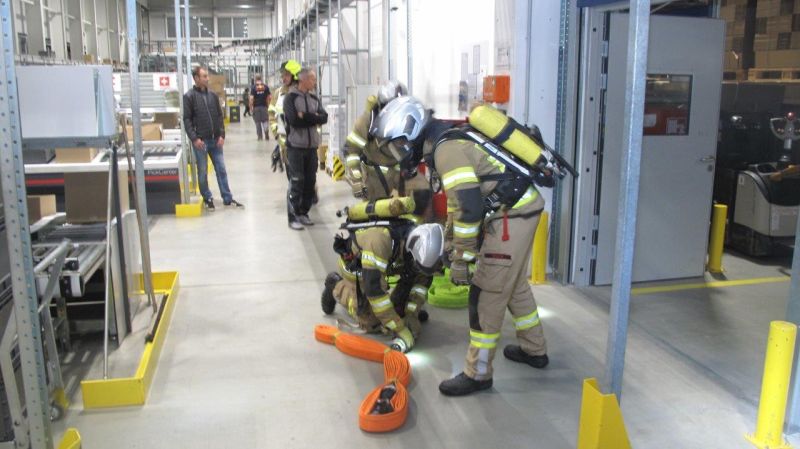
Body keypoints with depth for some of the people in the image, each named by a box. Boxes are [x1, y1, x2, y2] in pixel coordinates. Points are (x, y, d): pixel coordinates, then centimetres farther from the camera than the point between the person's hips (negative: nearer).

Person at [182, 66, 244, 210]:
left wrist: (221, 135, 0)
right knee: (203, 172, 5)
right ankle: (207, 198, 19)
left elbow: (219, 116, 11)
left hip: (215, 140, 4)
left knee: (221, 170, 7)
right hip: (200, 140, -4)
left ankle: (227, 198, 14)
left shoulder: (213, 95, 9)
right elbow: (186, 119, -8)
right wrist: (194, 138, -16)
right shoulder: (189, 96, -6)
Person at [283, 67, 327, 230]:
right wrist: (313, 118, -9)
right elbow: (294, 120, -18)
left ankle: (303, 213, 20)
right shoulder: (291, 97, -5)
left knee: (310, 181, 7)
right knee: (296, 182, -5)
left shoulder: (315, 98, 12)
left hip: (312, 146, 5)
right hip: (295, 146, -5)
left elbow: (324, 118, -3)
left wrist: (304, 116, -14)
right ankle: (293, 217, 1)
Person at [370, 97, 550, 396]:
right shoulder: (448, 141, 14)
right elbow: (458, 201, 23)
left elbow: (469, 208, -24)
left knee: (487, 295, -3)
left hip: (512, 215, -10)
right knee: (515, 283, 24)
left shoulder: (445, 150, -17)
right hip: (522, 207, 10)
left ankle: (478, 373, 7)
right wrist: (452, 245, 27)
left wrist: (461, 260, -17)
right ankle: (534, 350, 40)